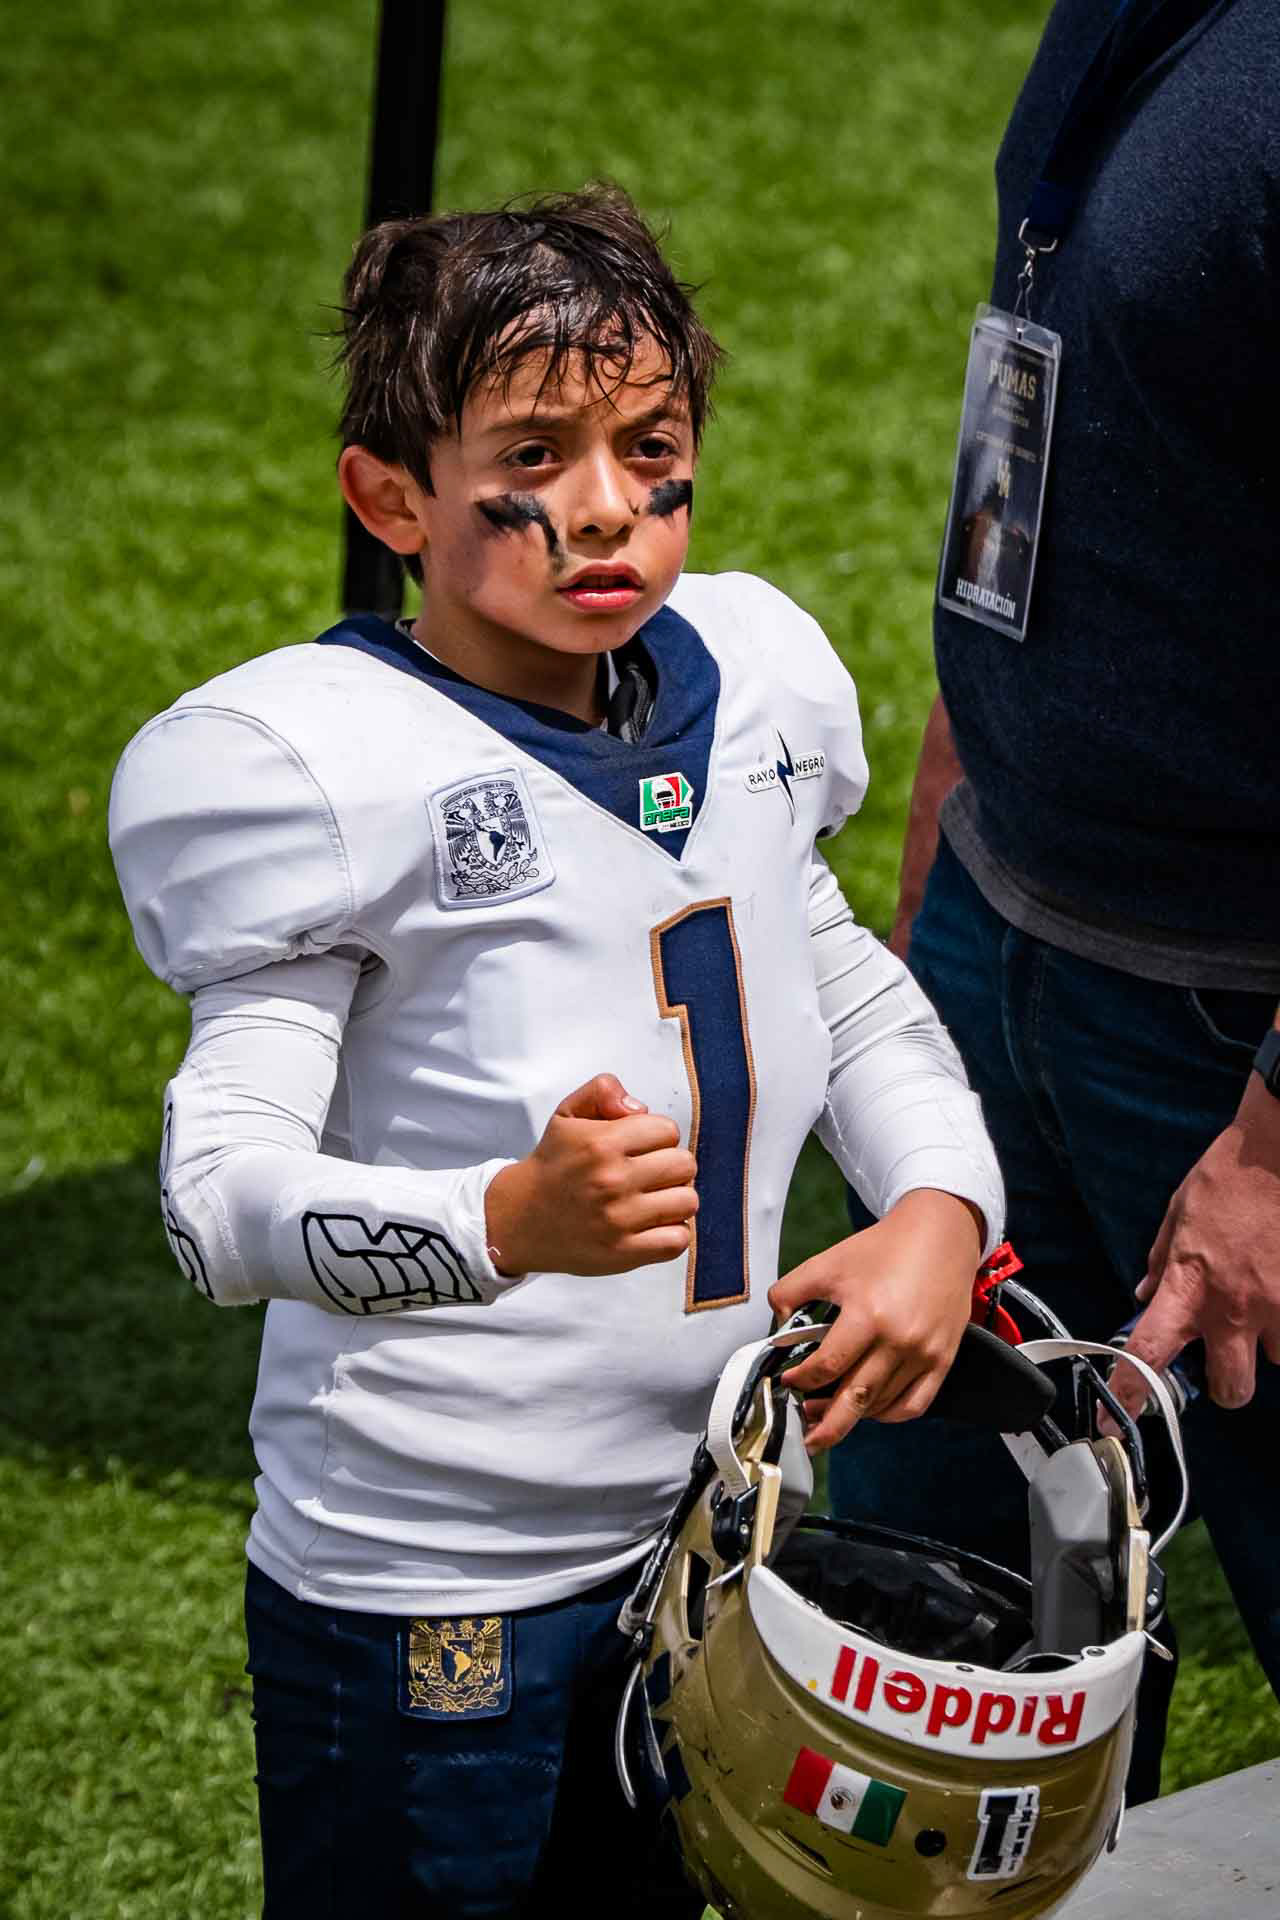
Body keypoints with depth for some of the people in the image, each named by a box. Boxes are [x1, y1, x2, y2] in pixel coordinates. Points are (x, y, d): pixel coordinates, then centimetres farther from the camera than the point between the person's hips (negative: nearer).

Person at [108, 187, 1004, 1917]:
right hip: (428, 1592, -6)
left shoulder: (748, 681, 2)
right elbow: (222, 1193, -24)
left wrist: (939, 1205, 1)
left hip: (704, 1528, 6)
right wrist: (509, 1221, -41)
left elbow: (846, 989, 19)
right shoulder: (326, 767, -18)